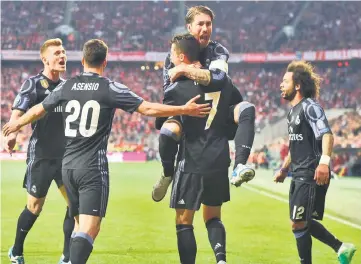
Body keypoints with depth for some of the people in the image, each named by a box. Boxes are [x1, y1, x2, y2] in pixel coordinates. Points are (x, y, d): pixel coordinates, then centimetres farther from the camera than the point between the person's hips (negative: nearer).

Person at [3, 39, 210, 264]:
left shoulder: (67, 87, 7)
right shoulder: (110, 88, -6)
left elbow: (37, 111, 20)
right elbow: (148, 109, -8)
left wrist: (16, 124, 40)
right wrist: (185, 110, 0)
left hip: (68, 166, 6)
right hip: (94, 169, -5)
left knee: (80, 225, 18)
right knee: (89, 229, -11)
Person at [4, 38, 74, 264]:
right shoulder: (34, 84, -9)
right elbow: (18, 112, -22)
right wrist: (12, 134, -40)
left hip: (65, 154, 6)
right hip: (41, 155, -6)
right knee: (35, 207, 2)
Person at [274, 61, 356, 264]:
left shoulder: (310, 107, -13)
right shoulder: (294, 110, 17)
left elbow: (327, 135, -25)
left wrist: (324, 161, -38)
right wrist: (285, 169, 29)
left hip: (312, 176, -10)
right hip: (299, 176, 10)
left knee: (299, 223, -7)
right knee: (303, 222, 14)